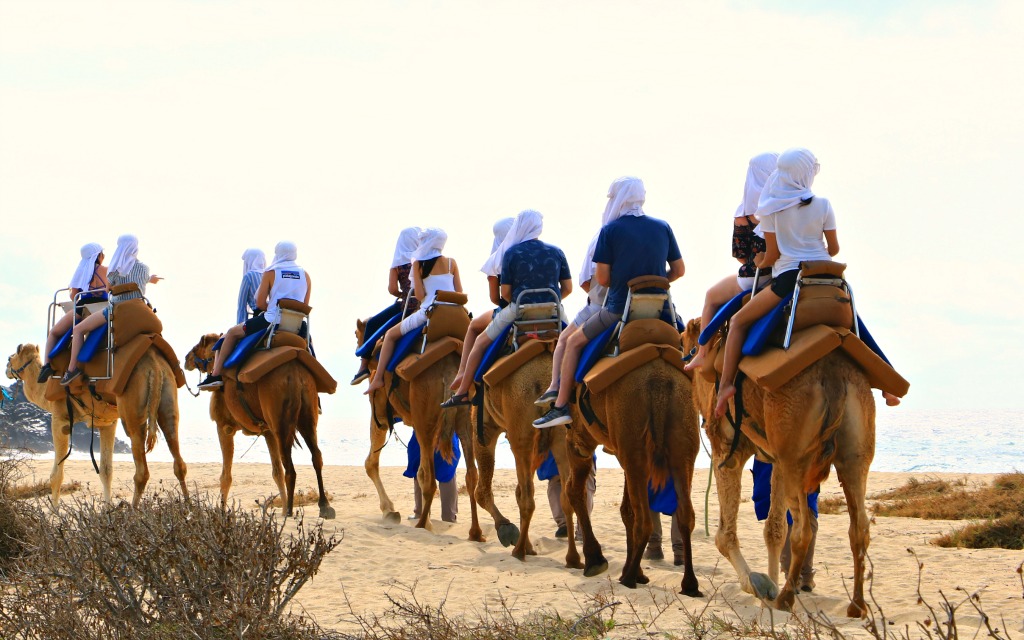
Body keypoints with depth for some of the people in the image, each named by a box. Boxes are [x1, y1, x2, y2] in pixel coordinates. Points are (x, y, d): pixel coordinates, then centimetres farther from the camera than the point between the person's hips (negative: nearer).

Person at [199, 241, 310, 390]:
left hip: (272, 321, -4)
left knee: (232, 333, 13)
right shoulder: (305, 275, 8)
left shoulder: (270, 273, -2)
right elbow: (304, 306, 12)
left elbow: (260, 303, -4)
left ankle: (216, 374, 6)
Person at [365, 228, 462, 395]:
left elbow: (419, 295, -4)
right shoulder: (451, 262, 7)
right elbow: (460, 293, 6)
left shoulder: (418, 263, 0)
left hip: (428, 311, -3)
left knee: (390, 335, 12)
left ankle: (378, 379, 3)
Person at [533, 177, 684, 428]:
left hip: (619, 308, -4)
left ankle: (561, 406, 7)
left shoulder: (610, 230, -6)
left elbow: (602, 278, -8)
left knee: (573, 342, 15)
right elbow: (679, 270, 8)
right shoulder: (663, 227, 5)